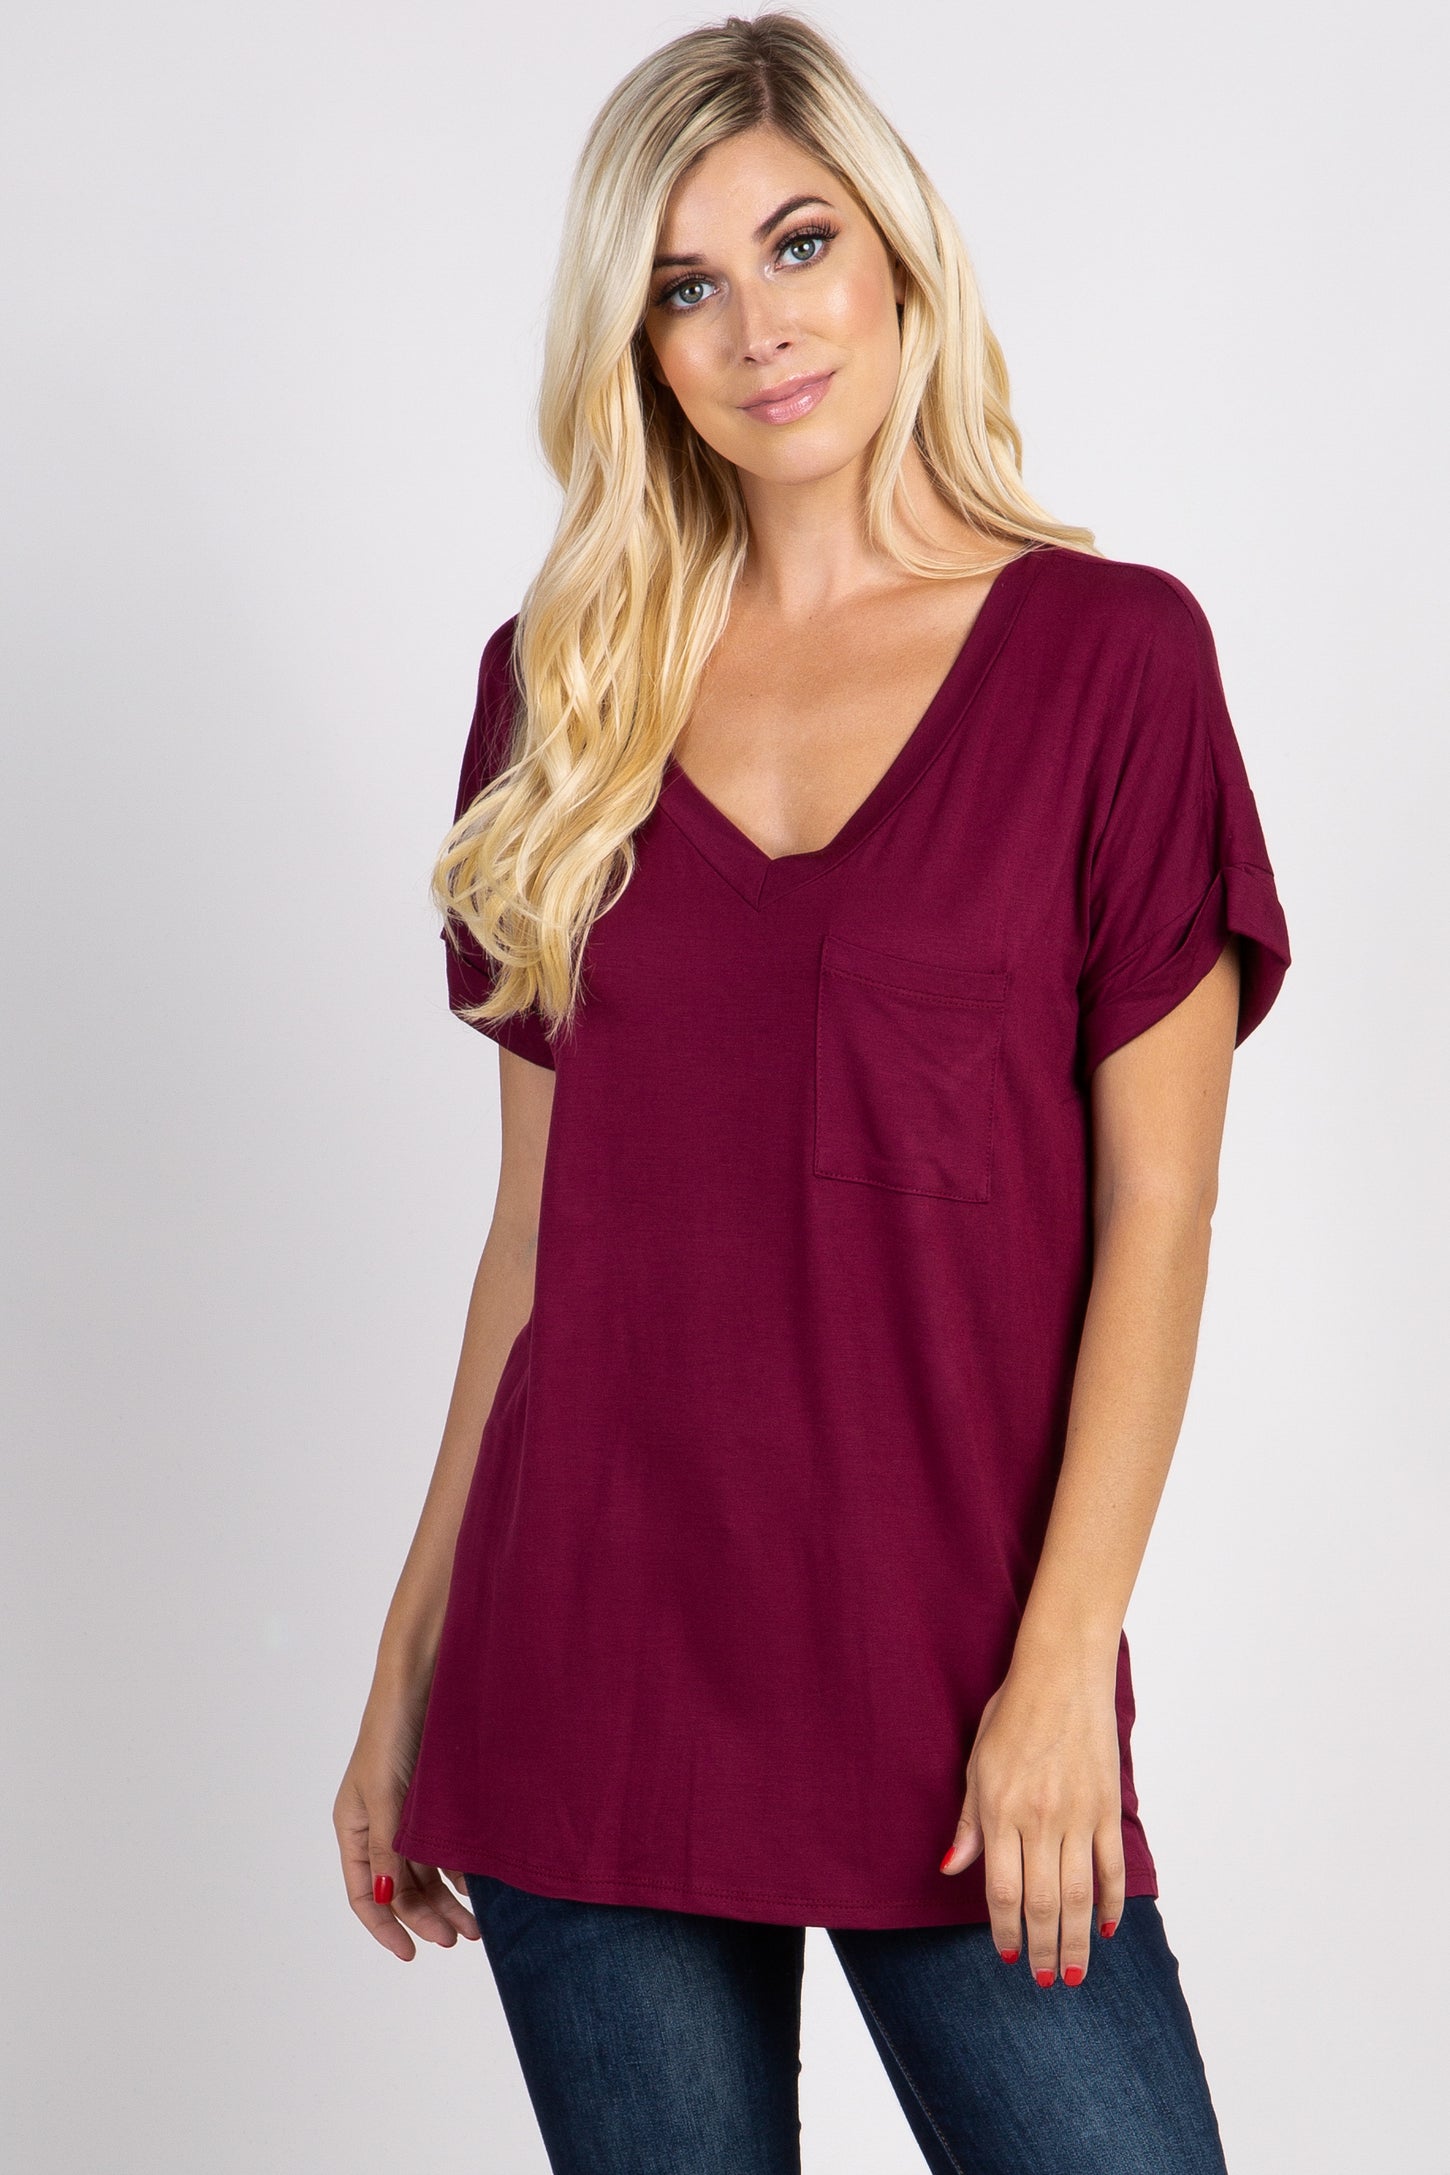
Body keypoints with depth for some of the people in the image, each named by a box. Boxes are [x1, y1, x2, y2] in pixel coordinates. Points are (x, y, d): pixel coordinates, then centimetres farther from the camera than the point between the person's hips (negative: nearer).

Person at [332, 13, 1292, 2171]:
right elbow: (538, 1211, 10)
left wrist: (1064, 1662, -11)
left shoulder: (1108, 653, -2)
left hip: (952, 1663, -2)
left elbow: (1159, 1208, -4)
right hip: (590, 1662, 3)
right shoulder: (562, 680, 7)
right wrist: (409, 1665, 10)